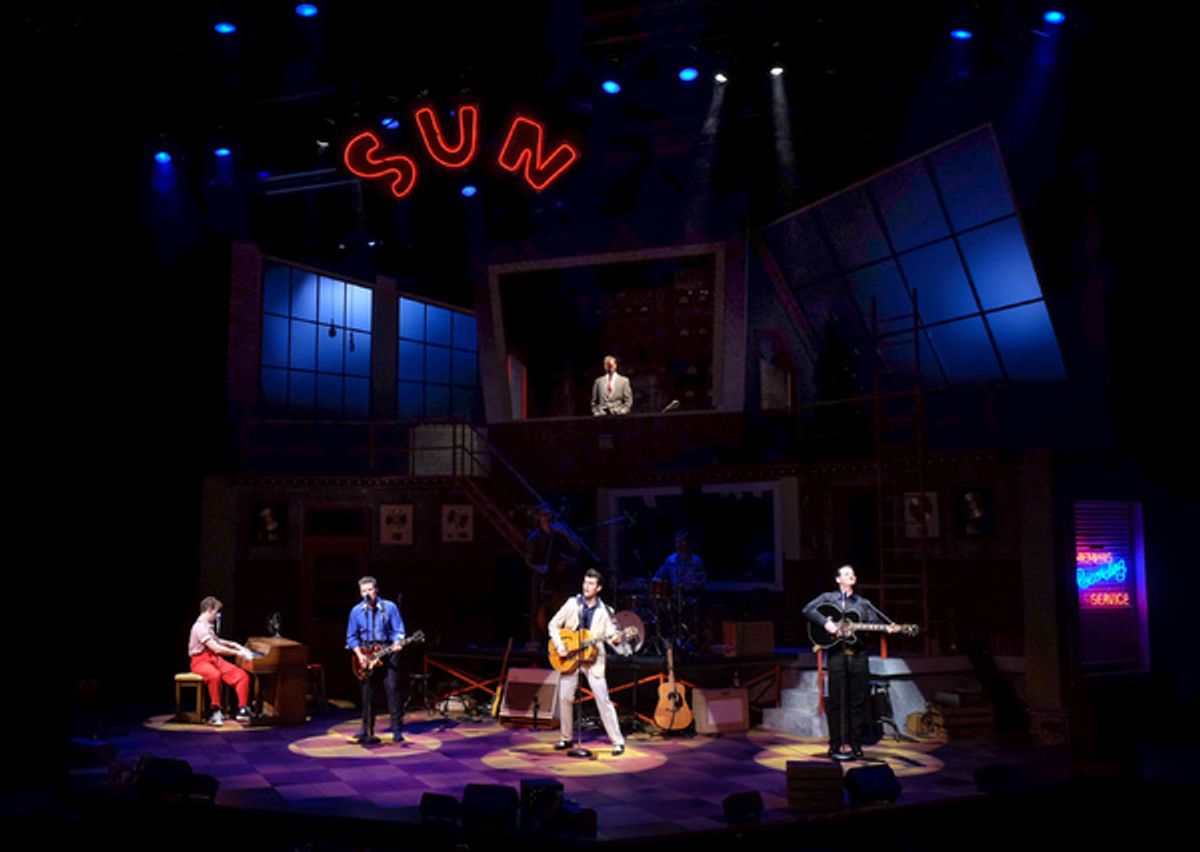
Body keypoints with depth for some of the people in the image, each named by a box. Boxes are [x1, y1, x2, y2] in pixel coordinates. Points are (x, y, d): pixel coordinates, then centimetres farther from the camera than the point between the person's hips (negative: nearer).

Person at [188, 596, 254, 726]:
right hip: (200, 661, -9)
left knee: (242, 676, -11)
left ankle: (243, 709, -11)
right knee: (215, 675, -42)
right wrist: (238, 653, -20)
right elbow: (217, 649, -25)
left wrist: (234, 645, 26)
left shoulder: (209, 626, 14)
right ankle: (216, 711, -31)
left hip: (214, 659, 9)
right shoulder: (200, 627, -17)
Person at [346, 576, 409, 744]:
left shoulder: (390, 607, -3)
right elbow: (351, 637, 6)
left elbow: (399, 631, -3)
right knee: (367, 694, 7)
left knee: (393, 690, -8)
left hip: (388, 653, -2)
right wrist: (359, 654, -7)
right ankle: (367, 730, 19)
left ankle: (397, 730, -4)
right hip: (366, 655, 2)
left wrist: (397, 643, -23)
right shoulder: (356, 611, 2)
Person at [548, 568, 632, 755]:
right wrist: (559, 645, -9)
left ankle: (618, 741, -3)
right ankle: (567, 738, 21)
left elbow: (611, 634, -2)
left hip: (593, 659, -2)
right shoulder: (572, 603, 0)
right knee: (565, 697, 4)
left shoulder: (604, 611, -2)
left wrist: (616, 639, -25)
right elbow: (554, 624, 3)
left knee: (603, 699, -7)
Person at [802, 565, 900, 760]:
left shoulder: (862, 603, 17)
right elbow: (808, 610, -4)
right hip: (836, 654, -3)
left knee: (858, 701, 4)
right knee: (837, 701, -1)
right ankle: (837, 746, 5)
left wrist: (888, 629, -13)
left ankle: (855, 744, 13)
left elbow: (874, 623, 7)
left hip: (858, 654, 3)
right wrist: (826, 622, -16)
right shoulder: (828, 598, 8)